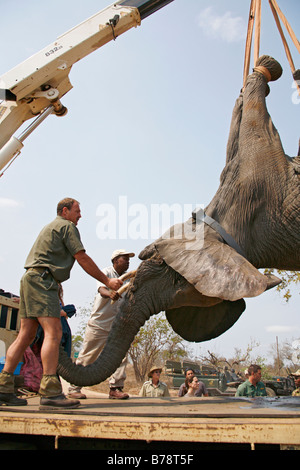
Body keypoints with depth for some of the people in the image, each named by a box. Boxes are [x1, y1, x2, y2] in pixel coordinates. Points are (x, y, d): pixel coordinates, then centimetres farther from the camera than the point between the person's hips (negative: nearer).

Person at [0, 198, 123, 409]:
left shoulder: (52, 227, 30)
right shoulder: (67, 226, 0)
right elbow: (83, 259, -6)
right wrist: (107, 282, -1)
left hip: (30, 279, 10)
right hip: (42, 279, -10)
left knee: (26, 334, 6)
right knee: (54, 332, -17)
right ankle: (50, 392, -23)